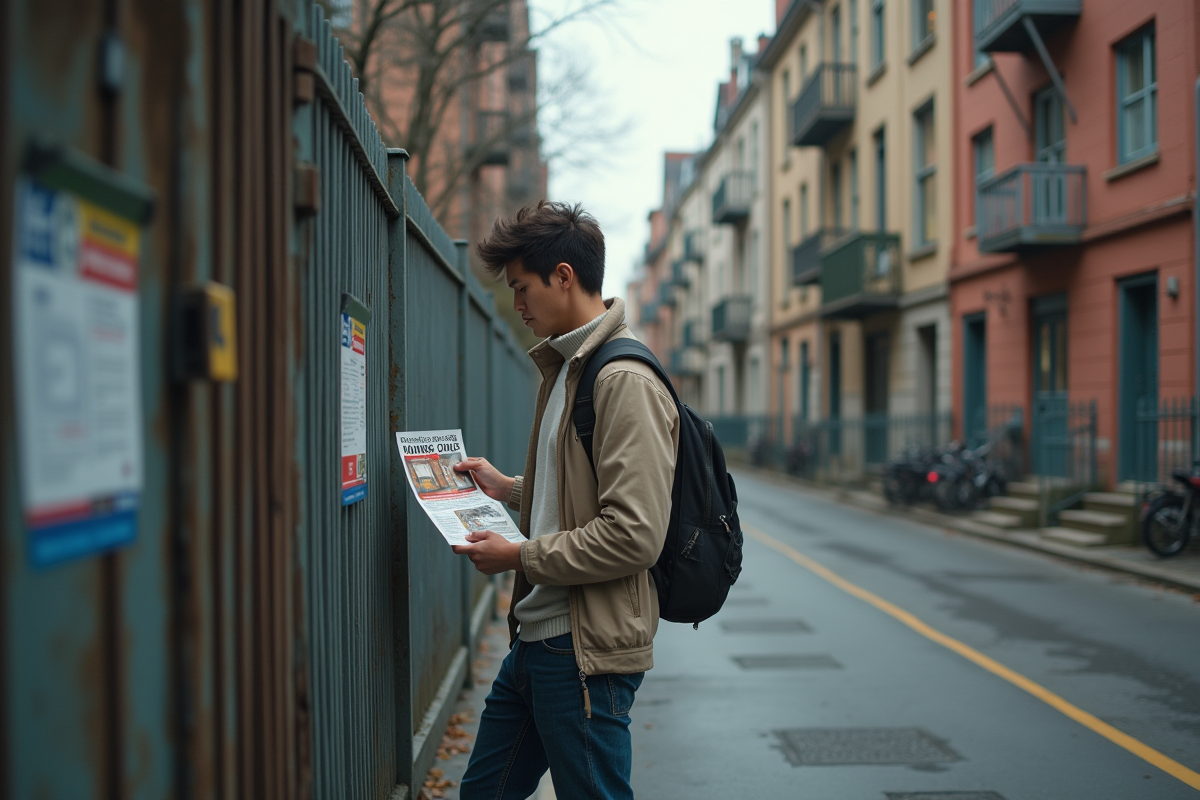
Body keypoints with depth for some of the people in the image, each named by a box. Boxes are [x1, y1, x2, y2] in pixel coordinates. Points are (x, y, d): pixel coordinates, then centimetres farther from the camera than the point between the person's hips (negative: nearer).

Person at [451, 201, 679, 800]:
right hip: (536, 639, 10)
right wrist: (510, 489, 15)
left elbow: (634, 536, -24)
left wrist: (518, 556, -16)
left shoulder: (625, 382, -18)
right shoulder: (563, 369, 15)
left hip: (585, 651, -10)